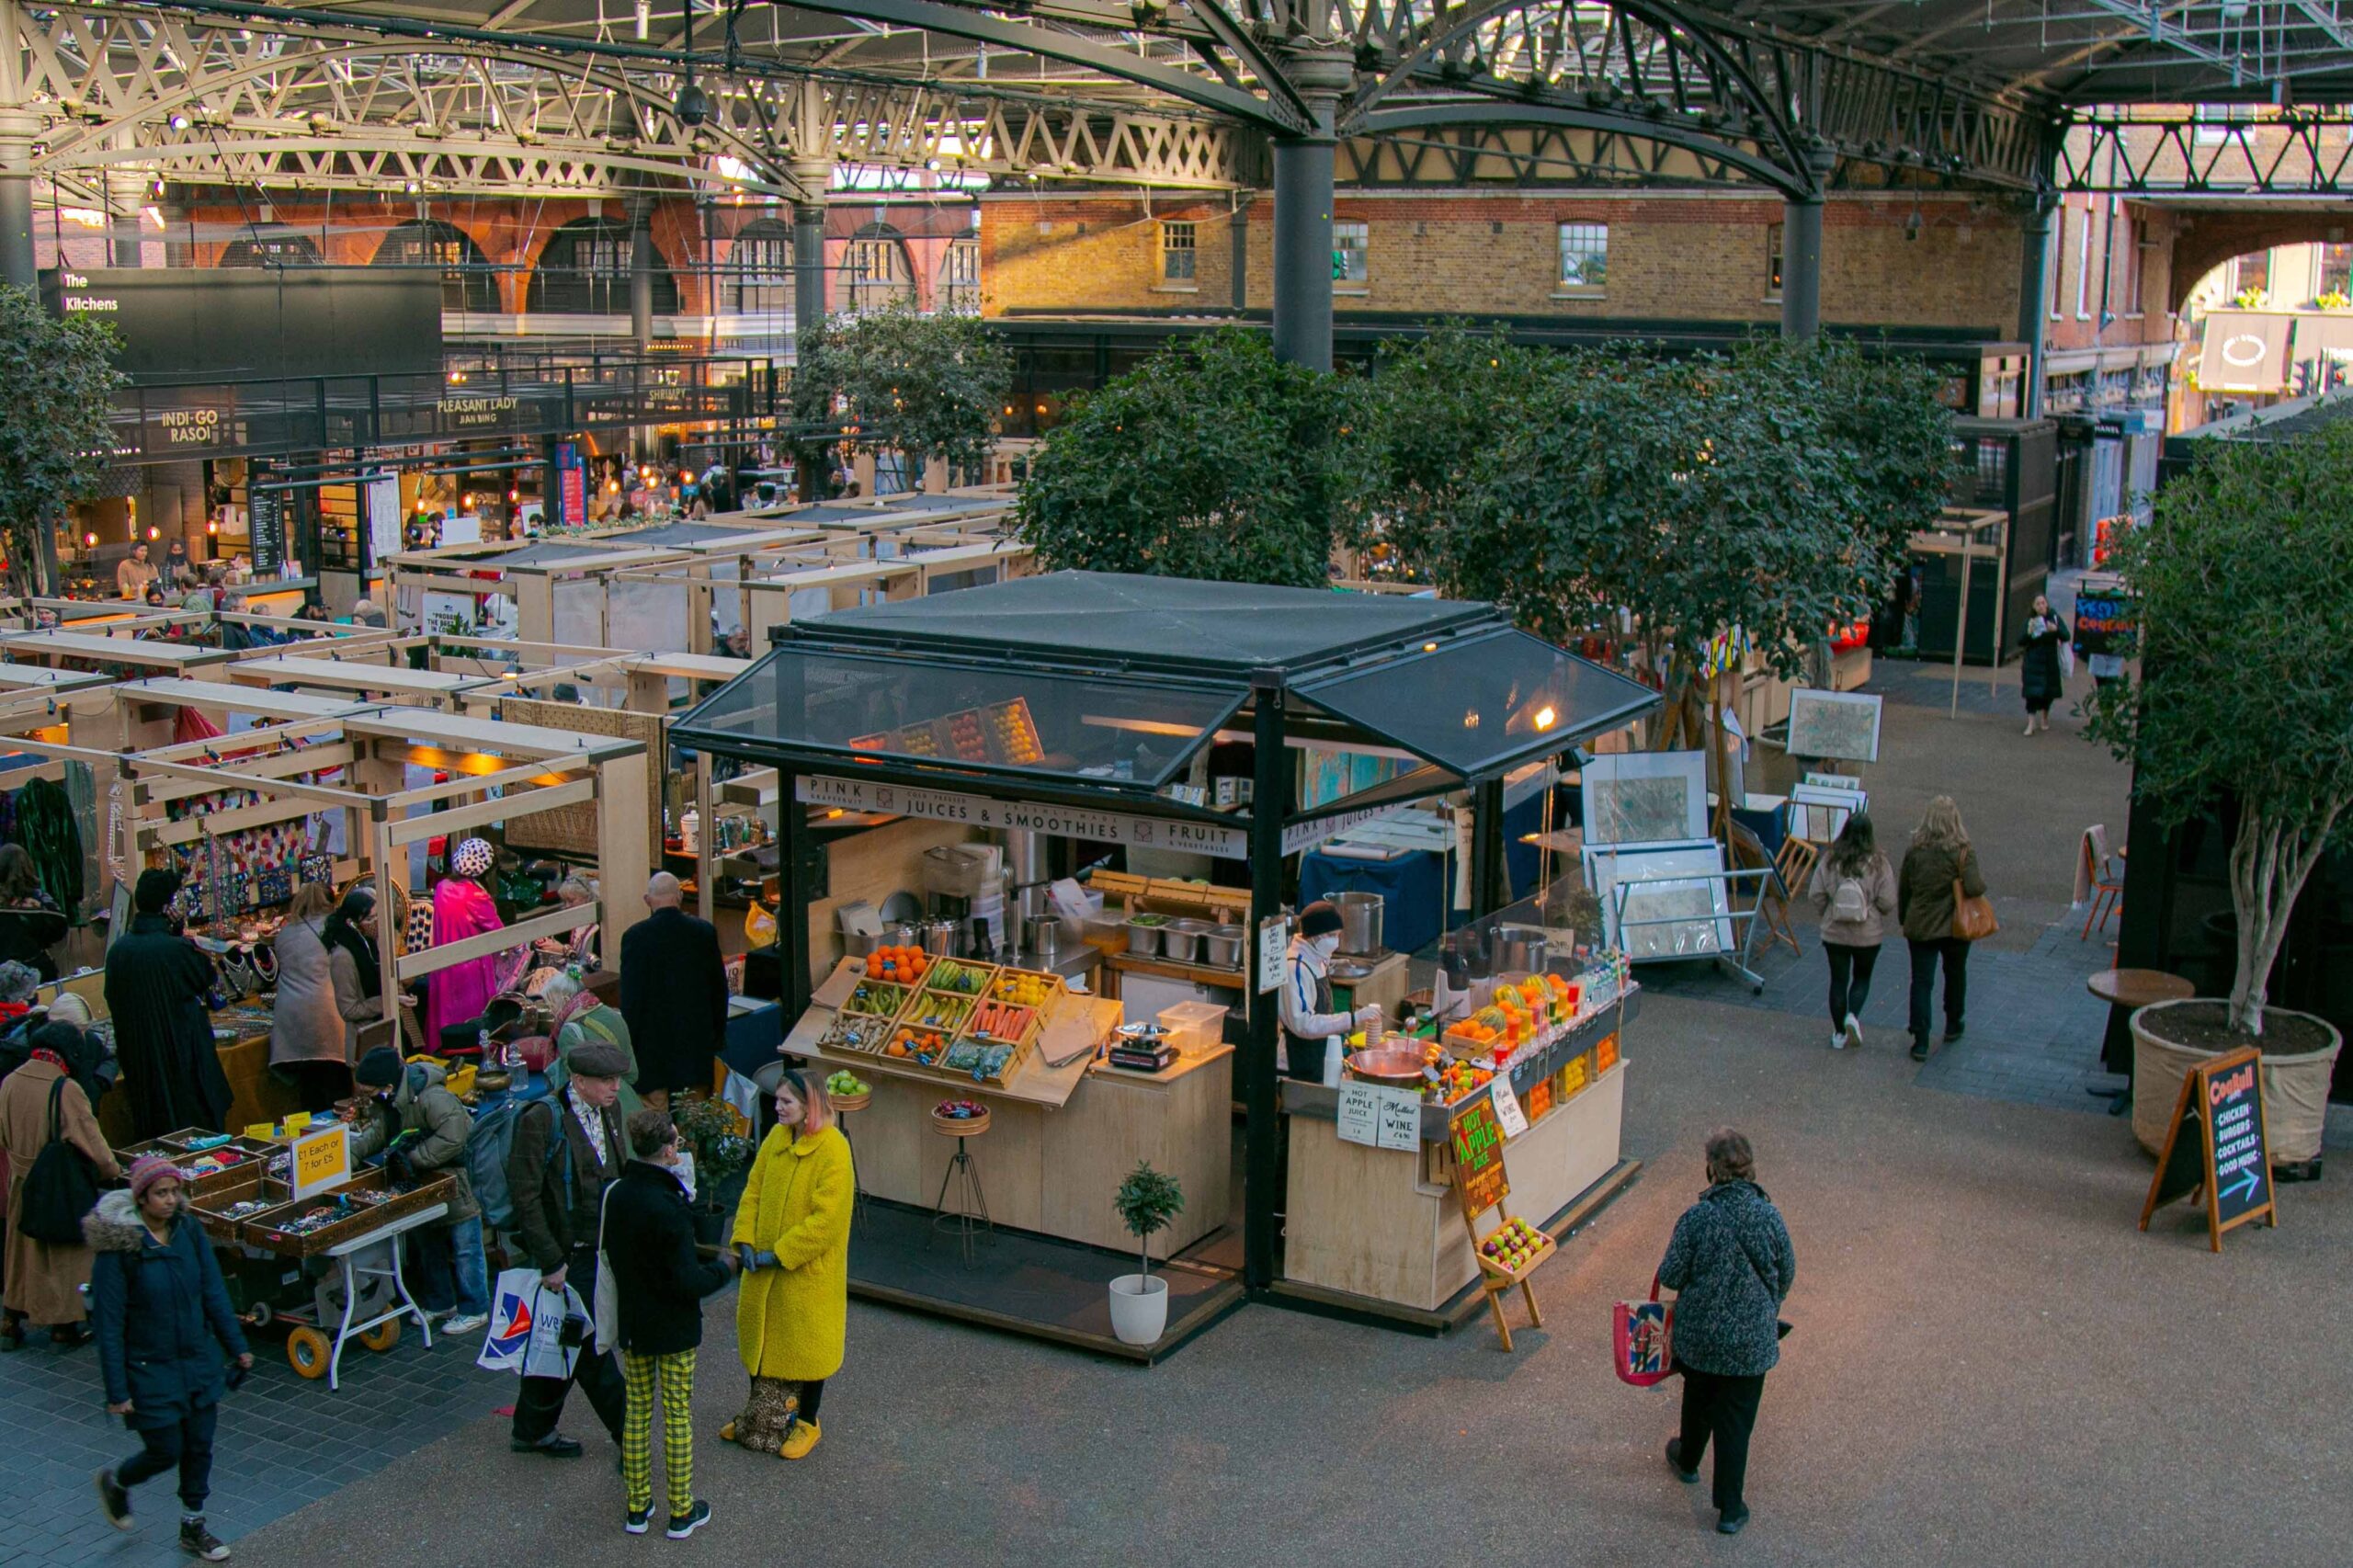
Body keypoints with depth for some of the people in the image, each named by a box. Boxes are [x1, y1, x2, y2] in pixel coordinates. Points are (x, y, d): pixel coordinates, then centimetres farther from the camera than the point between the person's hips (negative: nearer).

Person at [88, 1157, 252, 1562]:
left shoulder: (189, 1231, -5)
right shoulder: (117, 1247, -20)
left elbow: (214, 1293, 5)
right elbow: (109, 1325, -16)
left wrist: (237, 1346, 5)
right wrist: (117, 1391, -15)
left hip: (199, 1361, 5)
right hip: (150, 1368, -5)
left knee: (199, 1446, 12)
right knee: (165, 1451, 6)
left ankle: (193, 1528, 30)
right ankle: (114, 1483, 38)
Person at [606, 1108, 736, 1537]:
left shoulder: (616, 1196, -4)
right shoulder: (668, 1208, -26)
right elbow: (688, 1281, -24)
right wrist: (724, 1268, -7)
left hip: (632, 1323, 6)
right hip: (673, 1328, -6)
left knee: (637, 1412, 15)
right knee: (678, 1416, 6)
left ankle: (637, 1507, 24)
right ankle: (682, 1511, 17)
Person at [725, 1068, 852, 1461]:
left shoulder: (833, 1151, -22)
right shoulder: (776, 1137, 0)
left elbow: (825, 1220, -23)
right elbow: (753, 1191, 6)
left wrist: (778, 1253, -21)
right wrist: (745, 1241, -7)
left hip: (809, 1270, -7)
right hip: (765, 1267, 7)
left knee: (807, 1343, 8)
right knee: (761, 1335, 18)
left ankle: (807, 1422, 27)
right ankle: (759, 1416, 37)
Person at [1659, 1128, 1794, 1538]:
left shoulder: (1697, 1217, -19)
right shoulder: (1770, 1217, -14)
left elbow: (1670, 1276, -13)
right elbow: (1786, 1275, -1)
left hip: (1698, 1334, 0)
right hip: (1751, 1339, 0)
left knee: (1697, 1399, 26)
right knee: (1736, 1419, 10)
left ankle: (1688, 1461, 51)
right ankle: (1730, 1508, 15)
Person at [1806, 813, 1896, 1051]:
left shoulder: (1829, 862, -8)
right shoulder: (1878, 865, -13)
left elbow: (1816, 895, -6)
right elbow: (1888, 903, -12)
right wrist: (1875, 911, 10)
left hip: (1834, 932, 1)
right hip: (1868, 934, -1)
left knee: (1838, 980, 13)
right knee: (1862, 977, 19)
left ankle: (1839, 1033, 18)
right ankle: (1853, 1016, -5)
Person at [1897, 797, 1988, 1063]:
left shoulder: (1914, 852, -4)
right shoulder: (1963, 853, -14)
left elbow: (1903, 890, 4)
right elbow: (1974, 888, -24)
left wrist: (1904, 920, 17)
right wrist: (1981, 878, -1)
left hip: (1919, 927, 1)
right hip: (1955, 927, -1)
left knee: (1921, 983, 3)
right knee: (1955, 976, 22)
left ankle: (1920, 1042, -3)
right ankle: (1953, 1026, 39)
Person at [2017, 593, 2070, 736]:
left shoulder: (2054, 617, -2)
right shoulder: (2030, 620, -3)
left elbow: (2066, 637, -9)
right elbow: (2020, 642, -6)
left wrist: (2056, 629, -28)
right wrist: (2029, 633, -25)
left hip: (2050, 661, 2)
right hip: (2033, 661, -2)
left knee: (2048, 692, 13)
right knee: (2033, 691, -10)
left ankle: (2044, 719, 35)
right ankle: (2031, 723, -10)